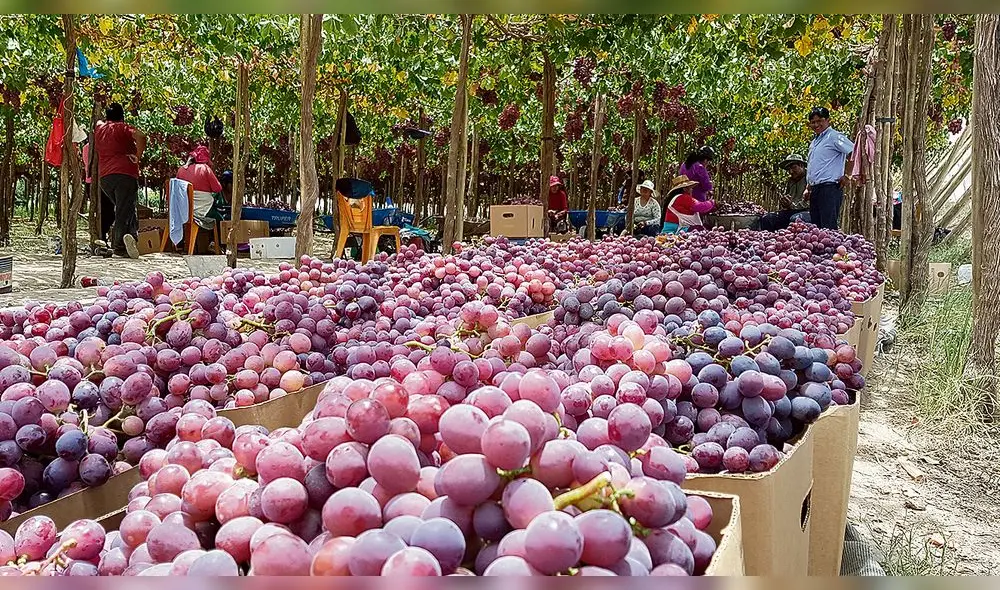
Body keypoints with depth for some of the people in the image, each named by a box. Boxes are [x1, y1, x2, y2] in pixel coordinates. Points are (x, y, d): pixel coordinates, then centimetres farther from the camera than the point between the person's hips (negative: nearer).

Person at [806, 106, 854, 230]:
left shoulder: (834, 136, -5)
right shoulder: (814, 141, 22)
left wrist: (847, 176, -12)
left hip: (829, 188, -9)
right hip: (815, 190, 9)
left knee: (829, 228, -12)